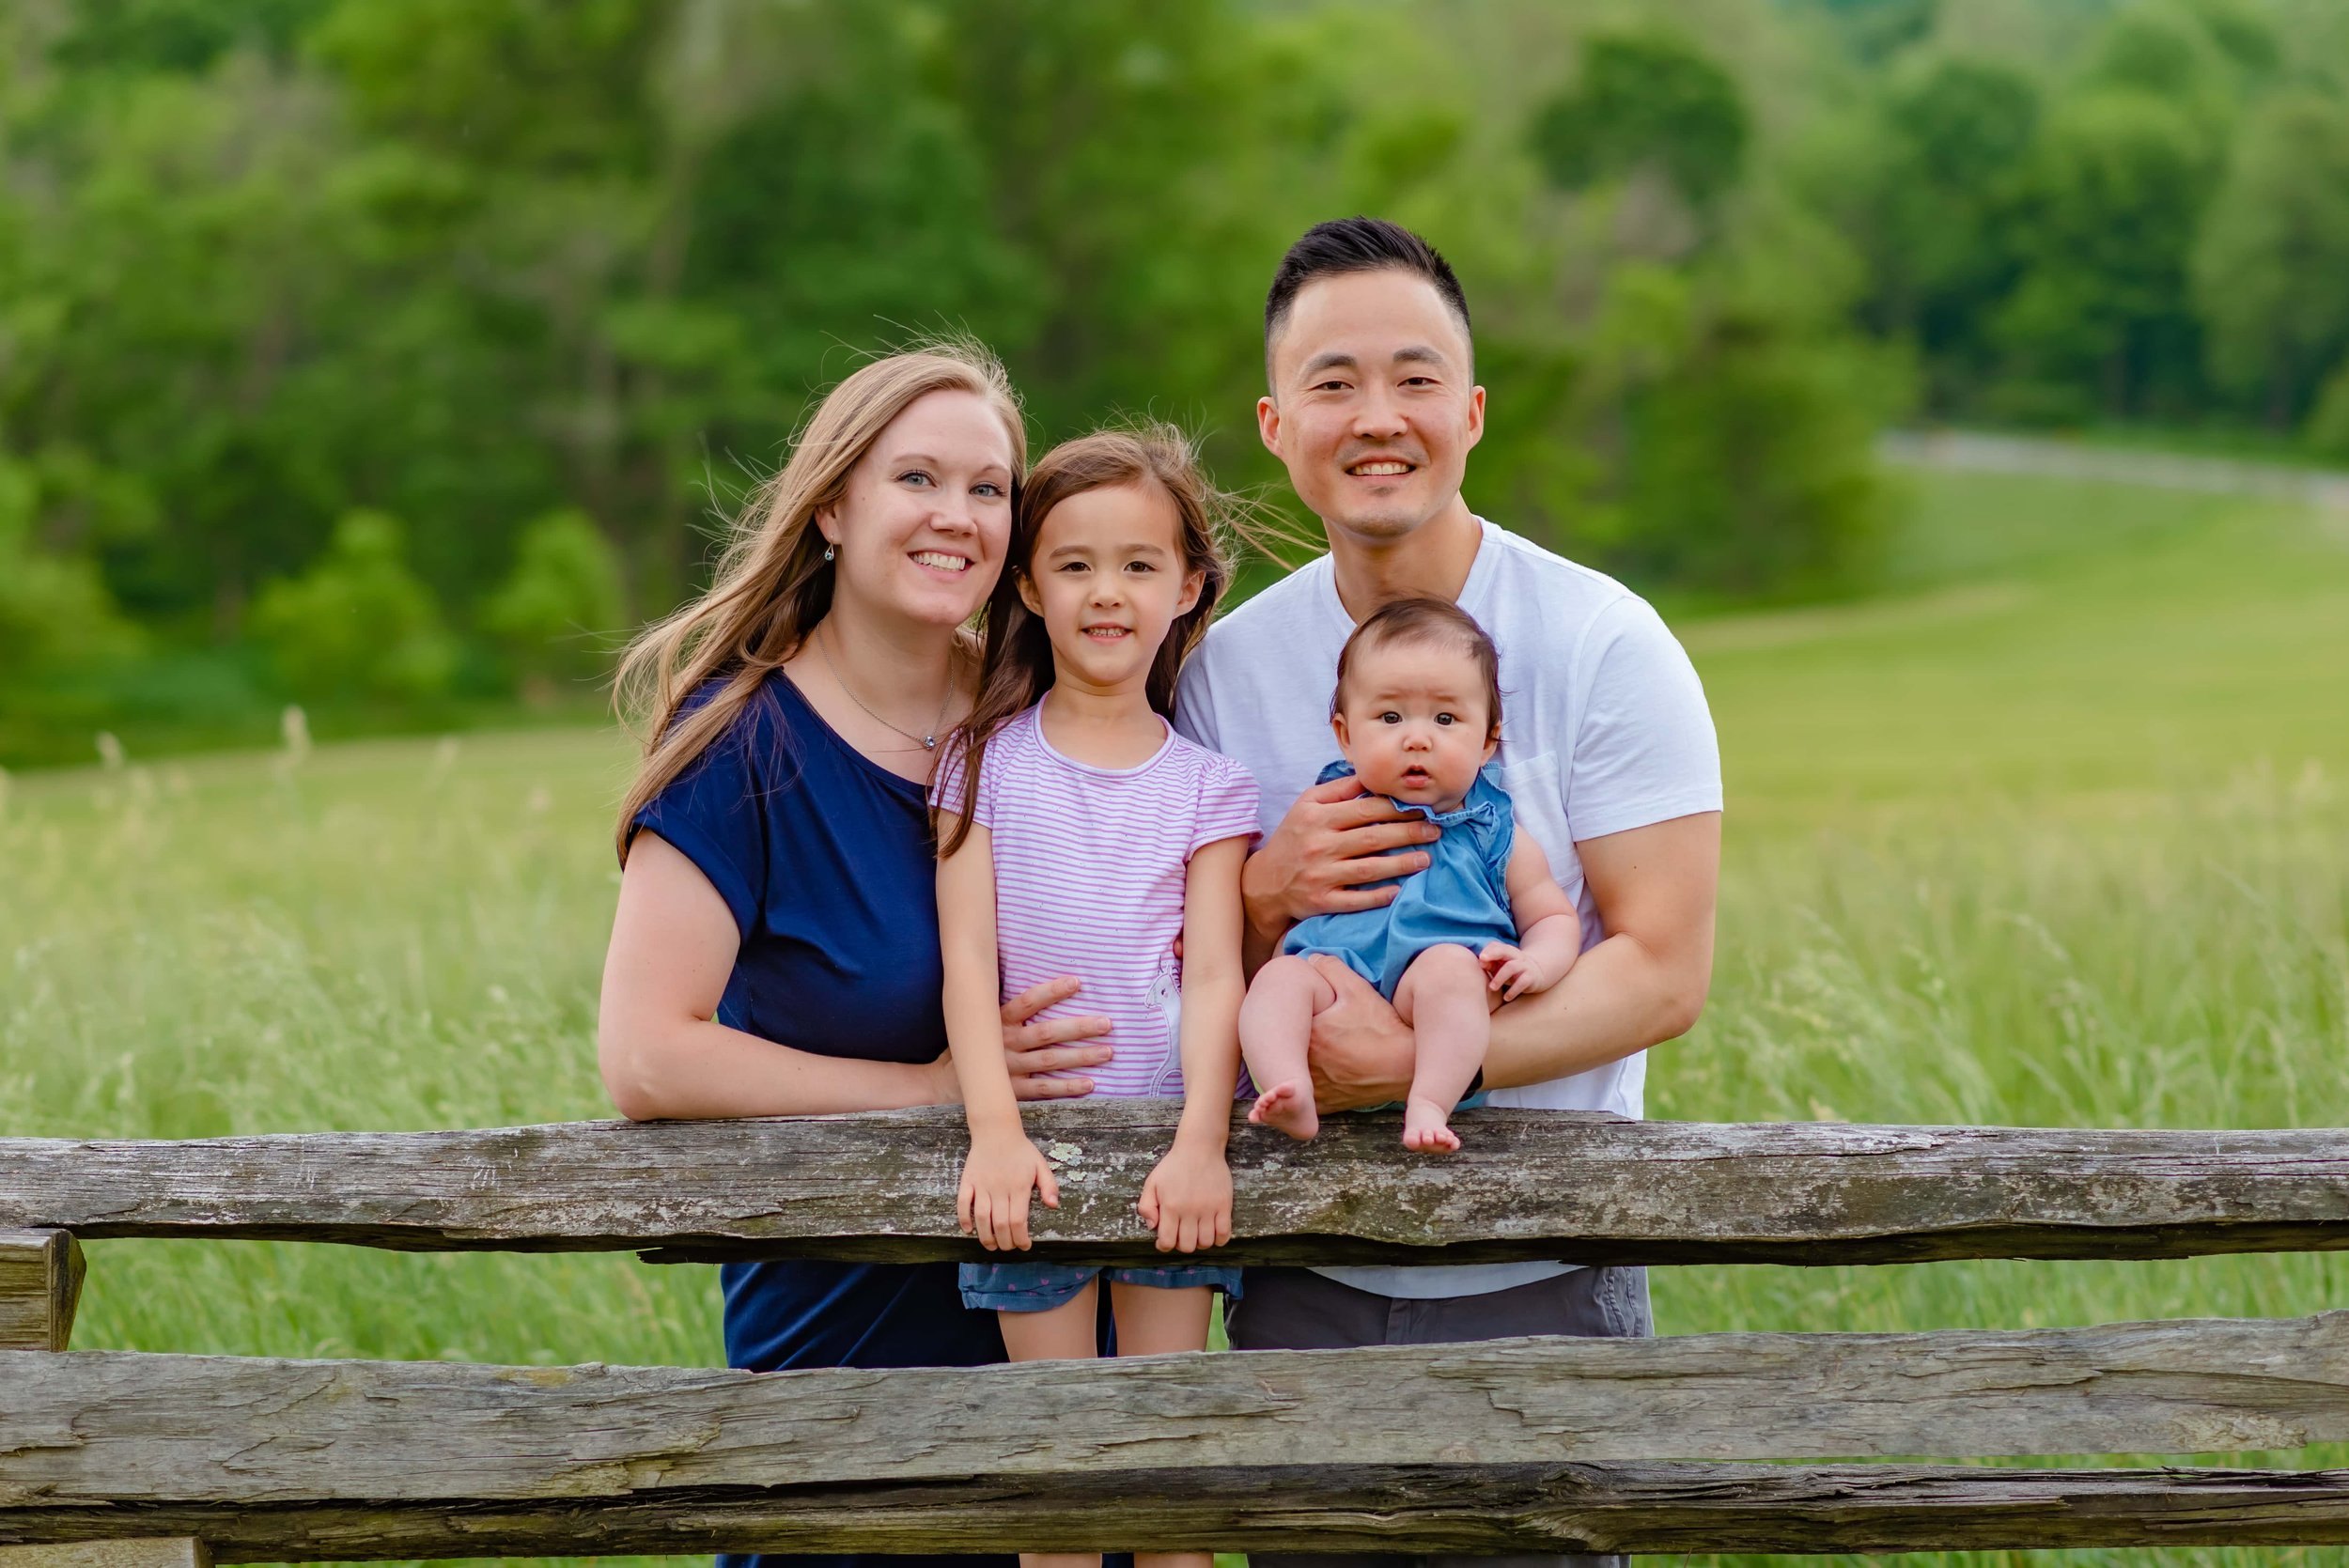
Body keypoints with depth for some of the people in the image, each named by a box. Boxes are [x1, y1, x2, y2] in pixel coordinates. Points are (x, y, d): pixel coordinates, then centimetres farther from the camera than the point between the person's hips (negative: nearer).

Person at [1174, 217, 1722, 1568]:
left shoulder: (1603, 645, -8)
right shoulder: (1227, 668, 2)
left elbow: (1665, 972, -13)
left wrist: (1410, 1060, -24)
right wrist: (1265, 894, -15)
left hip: (1542, 1284, -3)